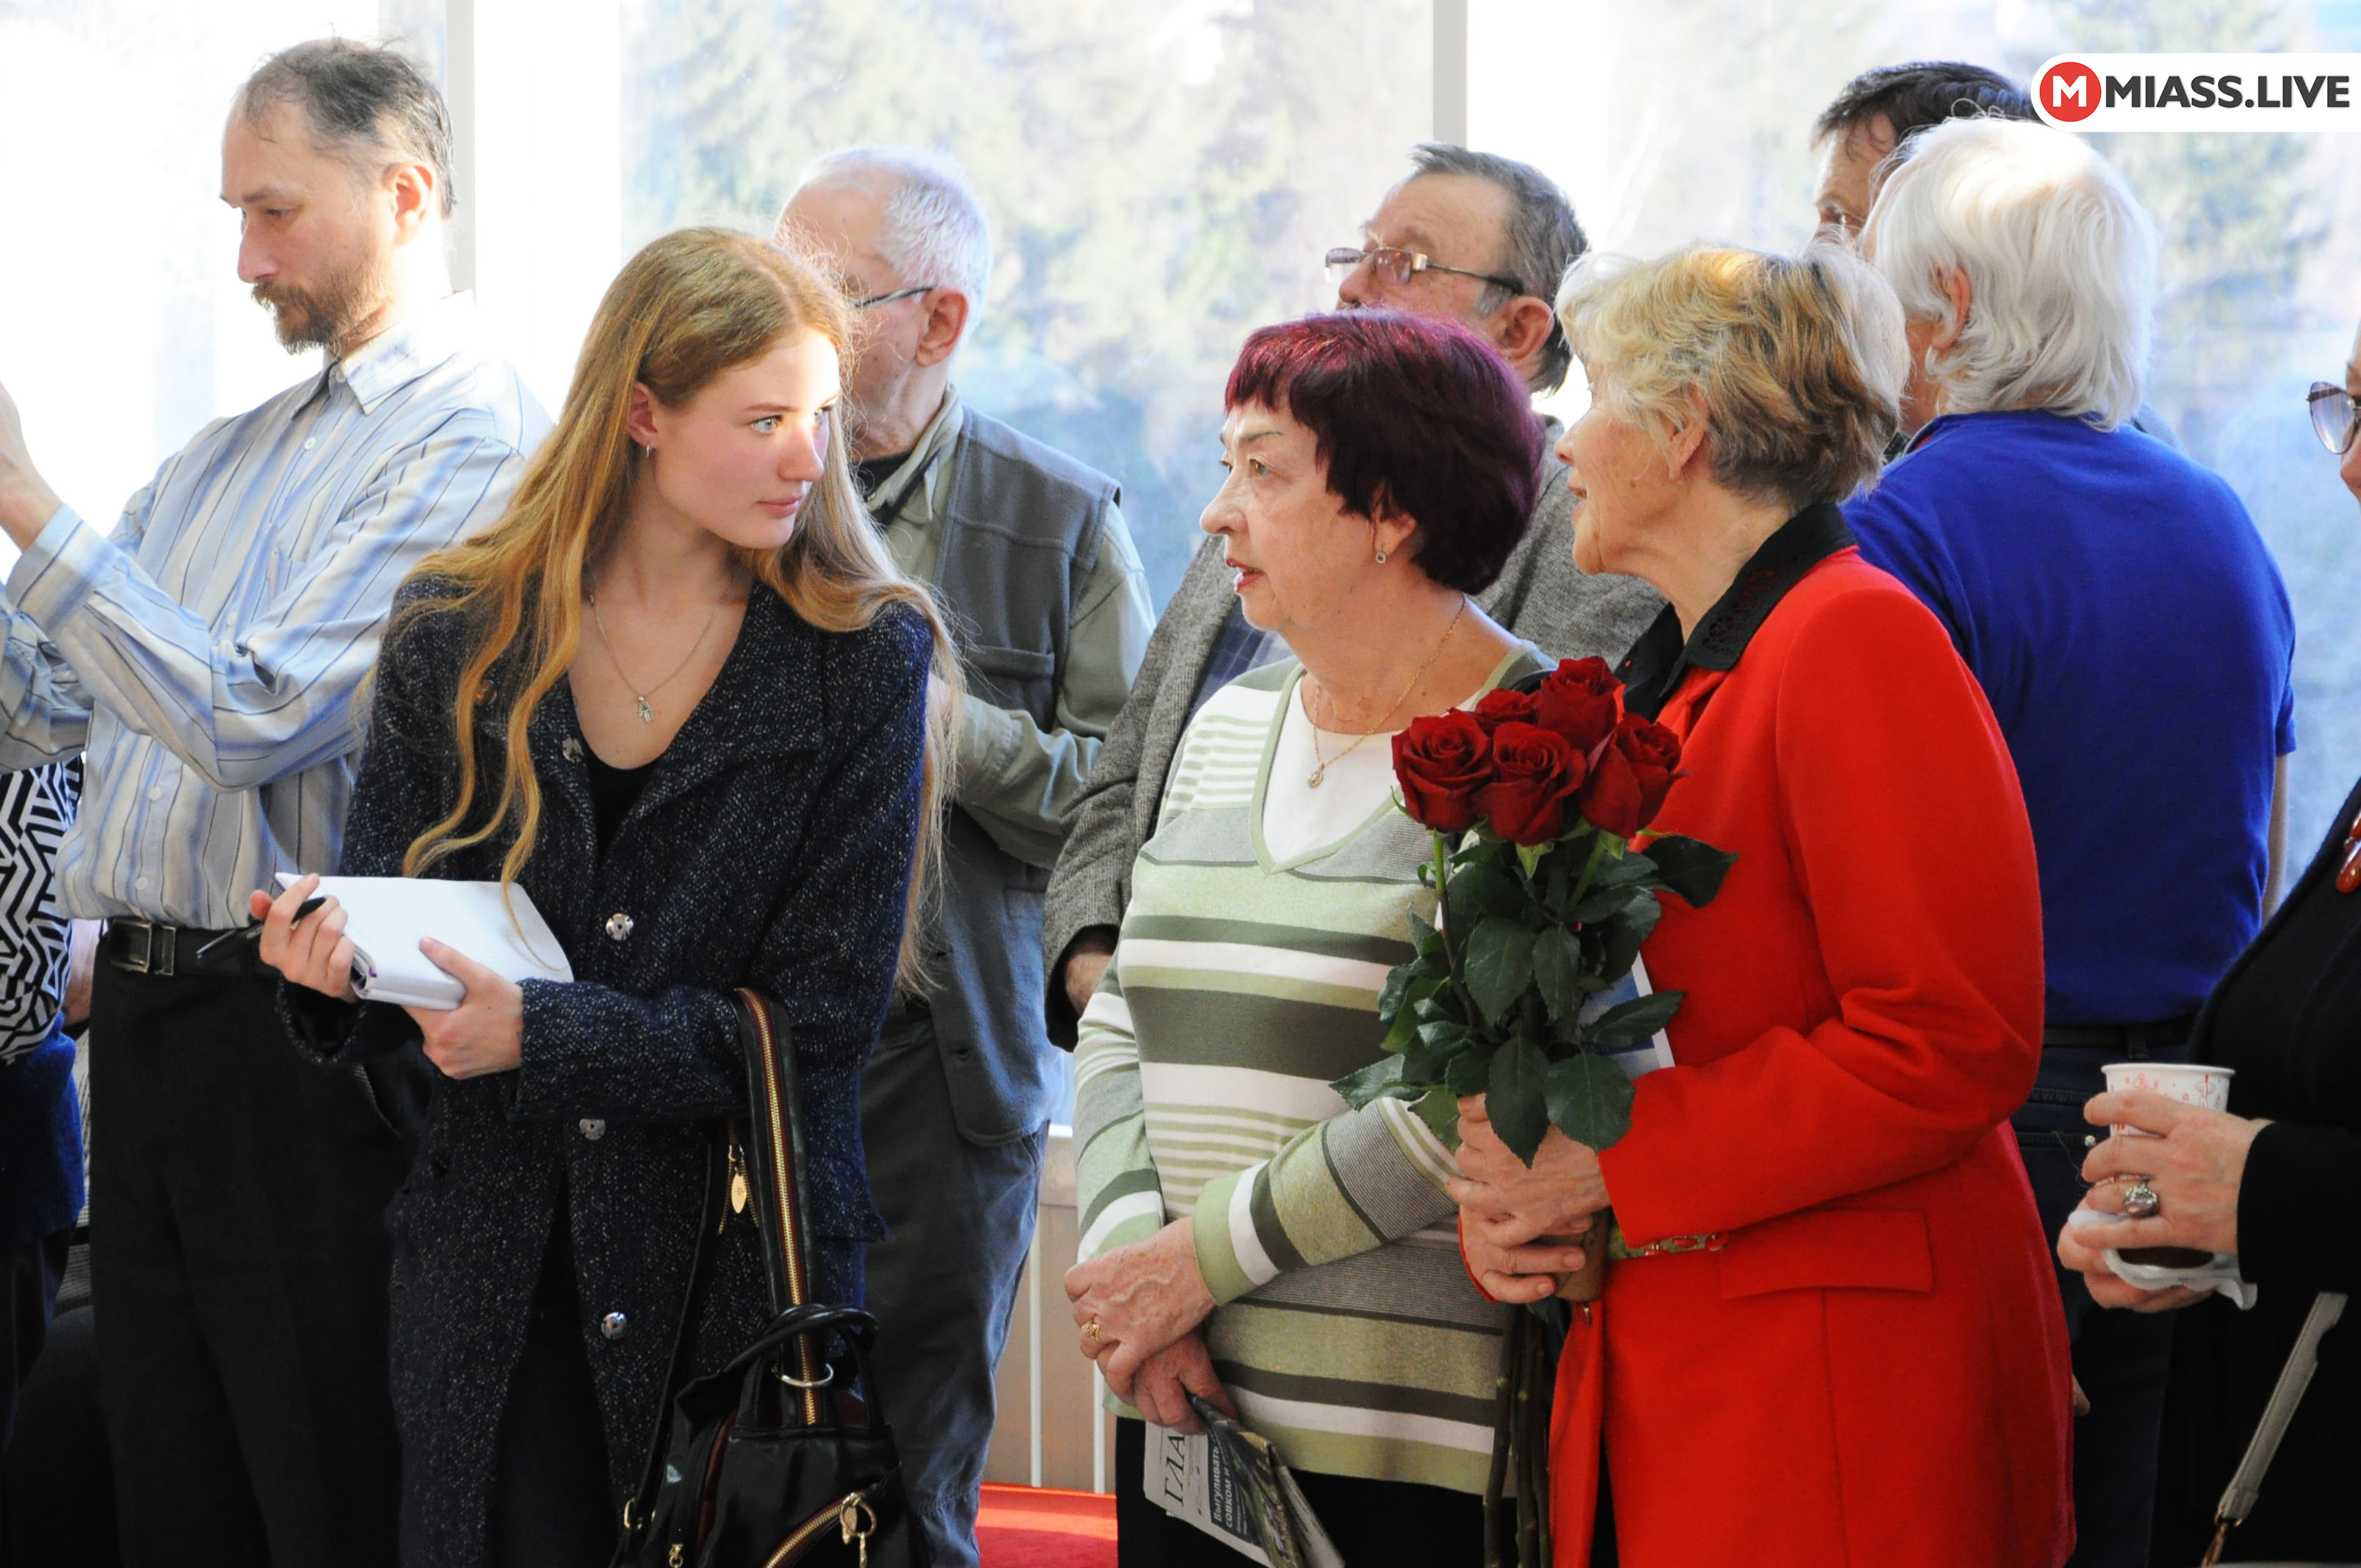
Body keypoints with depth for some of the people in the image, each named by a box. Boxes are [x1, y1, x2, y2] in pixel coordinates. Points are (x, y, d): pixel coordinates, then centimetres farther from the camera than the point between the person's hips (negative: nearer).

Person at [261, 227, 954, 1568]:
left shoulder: (867, 655, -3)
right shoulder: (459, 633, 4)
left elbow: (821, 1020, -8)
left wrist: (545, 1030, -18)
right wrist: (334, 958, -17)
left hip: (743, 1267, -2)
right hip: (495, 1279, 2)